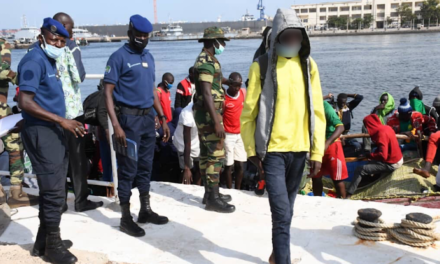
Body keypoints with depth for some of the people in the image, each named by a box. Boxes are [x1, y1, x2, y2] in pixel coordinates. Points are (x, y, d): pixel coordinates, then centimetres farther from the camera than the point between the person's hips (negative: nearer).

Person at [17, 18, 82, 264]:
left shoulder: (50, 61, 15)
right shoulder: (34, 61, -14)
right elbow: (25, 103, -22)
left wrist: (68, 123, 12)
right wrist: (62, 120, -21)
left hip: (54, 131, 10)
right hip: (41, 133, -10)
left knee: (53, 189, 15)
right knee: (54, 190, -3)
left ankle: (44, 241, 28)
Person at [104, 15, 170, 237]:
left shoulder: (149, 57, 13)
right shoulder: (119, 57, -8)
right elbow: (107, 93, -12)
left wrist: (163, 118, 14)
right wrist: (116, 125, -21)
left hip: (148, 118, 7)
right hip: (129, 118, -7)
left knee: (146, 167, 14)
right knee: (128, 170, -1)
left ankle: (146, 210, 26)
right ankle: (126, 219, 9)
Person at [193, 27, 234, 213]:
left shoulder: (207, 60, 15)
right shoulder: (206, 62, -18)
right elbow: (207, 94, -25)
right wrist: (216, 122, -28)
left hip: (206, 114, 11)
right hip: (208, 114, -11)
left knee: (207, 154, 14)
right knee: (216, 155, -8)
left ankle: (209, 193, 23)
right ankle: (213, 199, -4)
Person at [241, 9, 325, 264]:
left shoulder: (309, 65, 5)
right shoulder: (262, 66, -7)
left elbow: (317, 112, 6)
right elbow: (249, 112, -3)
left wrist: (318, 151, 3)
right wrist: (252, 150, -2)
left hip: (299, 149, 4)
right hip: (273, 150, -4)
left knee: (287, 210, 18)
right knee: (282, 213, -9)